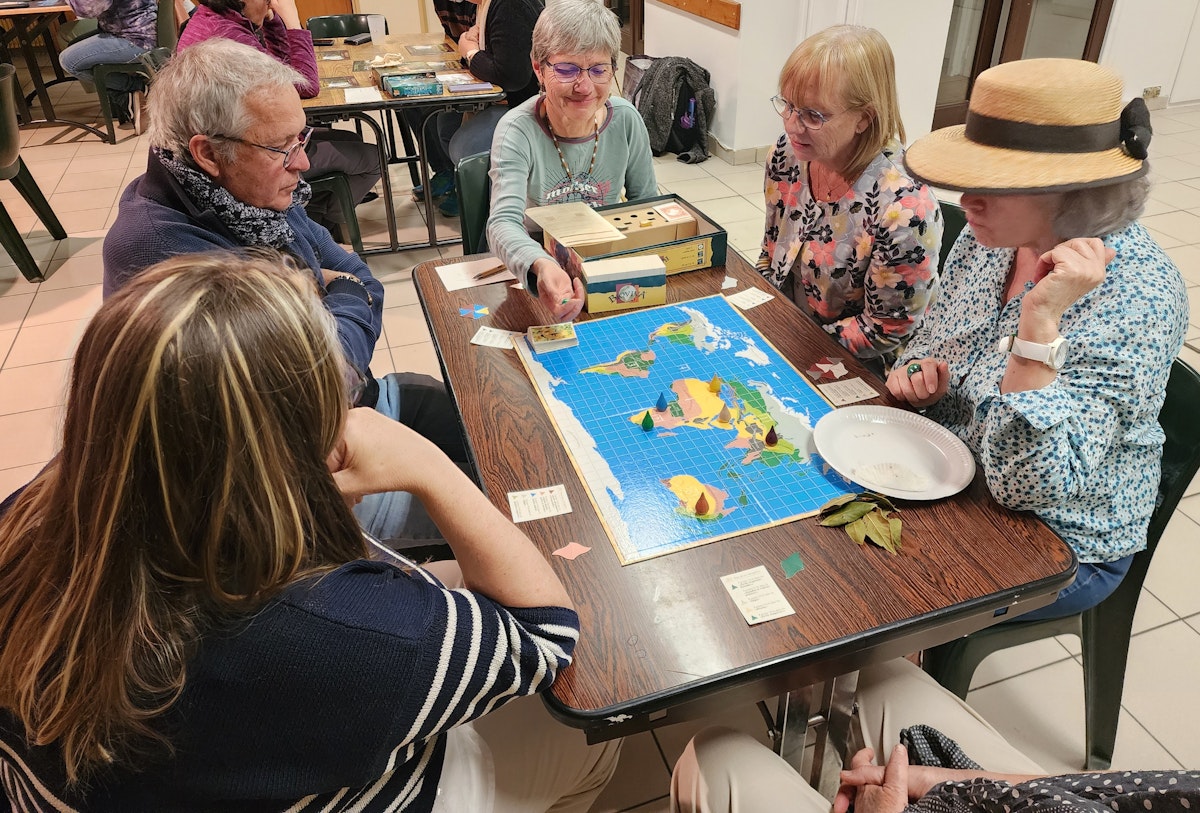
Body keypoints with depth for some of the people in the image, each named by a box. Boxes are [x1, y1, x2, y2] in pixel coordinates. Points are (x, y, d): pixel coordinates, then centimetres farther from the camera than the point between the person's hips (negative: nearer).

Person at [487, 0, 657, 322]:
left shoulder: (626, 120, -8)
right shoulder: (517, 131, -20)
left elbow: (647, 202, 7)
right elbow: (503, 223, -34)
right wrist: (542, 266, -56)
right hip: (533, 278, -2)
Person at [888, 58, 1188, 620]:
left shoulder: (1139, 299, -27)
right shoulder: (991, 233, -8)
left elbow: (1027, 485, -33)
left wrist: (1039, 319, -40)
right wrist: (918, 374, -12)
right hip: (946, 477, 7)